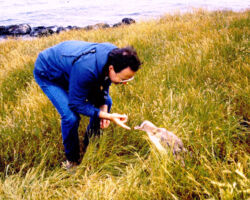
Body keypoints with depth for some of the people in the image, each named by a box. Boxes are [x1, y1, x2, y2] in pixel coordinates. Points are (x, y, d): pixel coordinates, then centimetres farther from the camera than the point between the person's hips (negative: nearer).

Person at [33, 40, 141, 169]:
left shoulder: (115, 55, -23)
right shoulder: (85, 69, -45)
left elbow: (104, 84, -3)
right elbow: (76, 104, -31)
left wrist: (103, 107, -17)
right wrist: (109, 116, -34)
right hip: (47, 74, -7)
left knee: (106, 102, 1)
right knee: (70, 117, -23)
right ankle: (71, 160, 4)